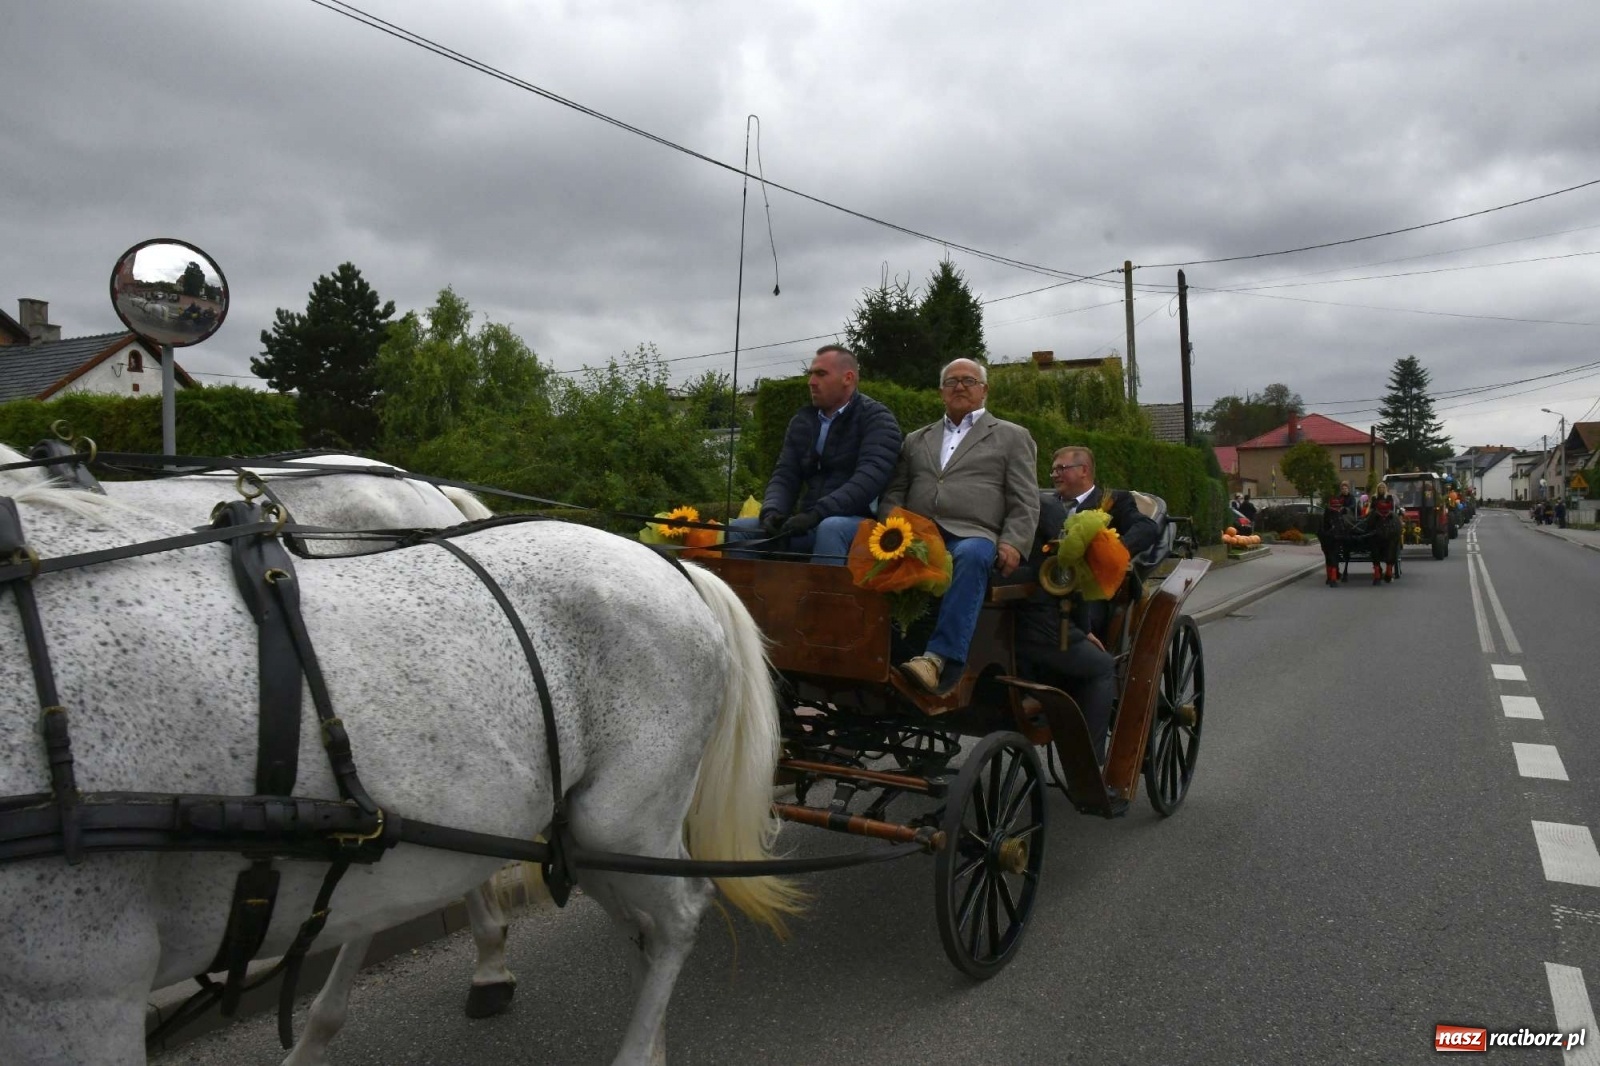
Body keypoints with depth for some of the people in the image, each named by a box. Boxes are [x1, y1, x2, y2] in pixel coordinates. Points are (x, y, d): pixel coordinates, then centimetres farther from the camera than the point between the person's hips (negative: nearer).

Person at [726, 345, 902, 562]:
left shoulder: (876, 419, -3)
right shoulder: (801, 421, 16)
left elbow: (869, 477, -18)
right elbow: (785, 476, 11)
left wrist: (816, 514, -27)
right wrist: (772, 511, -12)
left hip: (857, 523, -5)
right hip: (809, 524, 6)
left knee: (830, 528, -39)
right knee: (736, 529, -13)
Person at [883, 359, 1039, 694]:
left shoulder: (1012, 437, 19)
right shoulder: (915, 439, 30)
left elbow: (1024, 502, 9)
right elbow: (894, 493, 22)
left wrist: (1012, 544, -9)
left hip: (972, 537, -3)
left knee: (971, 556, -39)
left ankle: (940, 658, -46)